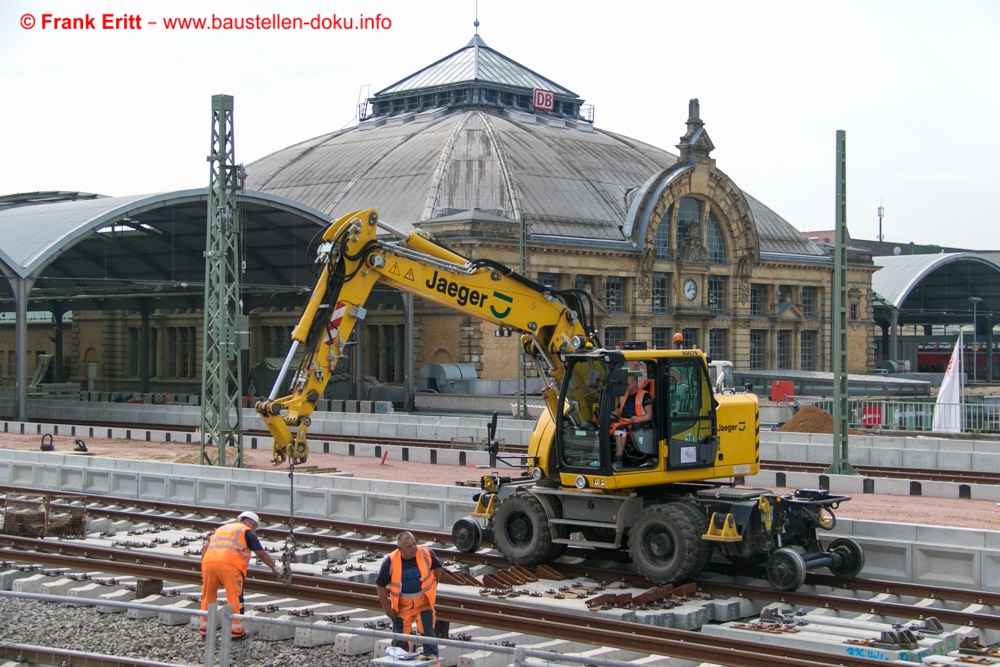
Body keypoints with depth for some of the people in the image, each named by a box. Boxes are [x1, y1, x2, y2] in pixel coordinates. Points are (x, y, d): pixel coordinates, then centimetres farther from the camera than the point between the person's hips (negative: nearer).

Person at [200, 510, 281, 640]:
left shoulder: (221, 528, 33)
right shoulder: (247, 532, 16)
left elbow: (205, 548, 24)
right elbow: (261, 554, 15)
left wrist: (203, 568, 27)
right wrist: (274, 567, 26)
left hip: (208, 562, 5)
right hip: (229, 566, -5)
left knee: (208, 596, 16)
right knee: (235, 598, 3)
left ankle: (205, 629, 21)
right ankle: (236, 631, 5)